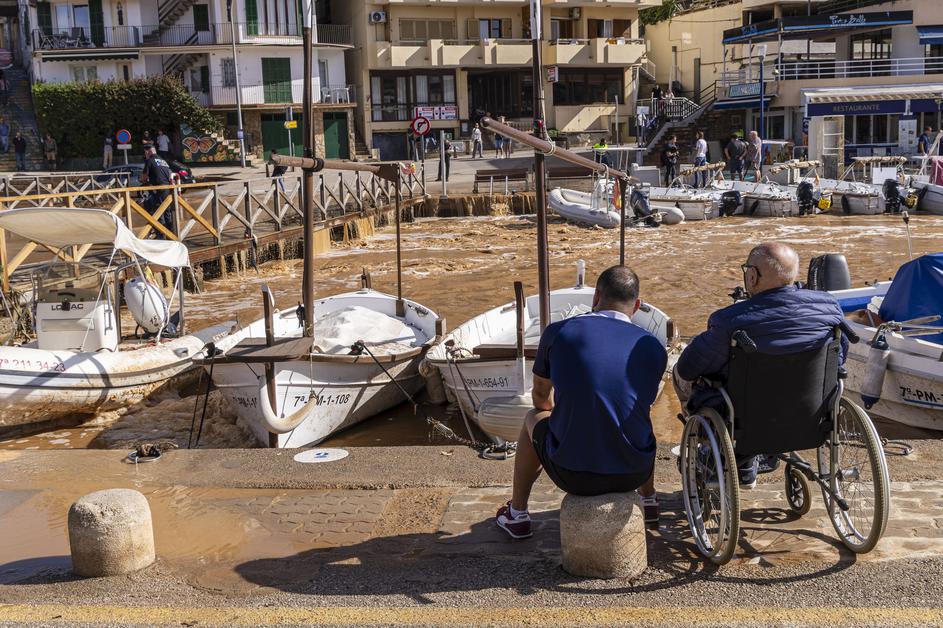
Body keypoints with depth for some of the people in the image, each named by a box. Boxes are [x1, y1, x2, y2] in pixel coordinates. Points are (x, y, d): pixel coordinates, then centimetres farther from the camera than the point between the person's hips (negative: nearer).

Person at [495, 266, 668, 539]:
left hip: (571, 473, -2)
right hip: (632, 473, 2)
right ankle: (649, 503, 53)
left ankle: (516, 515, 41)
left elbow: (541, 397, 12)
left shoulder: (557, 332, -5)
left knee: (534, 418, 31)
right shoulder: (653, 348, -2)